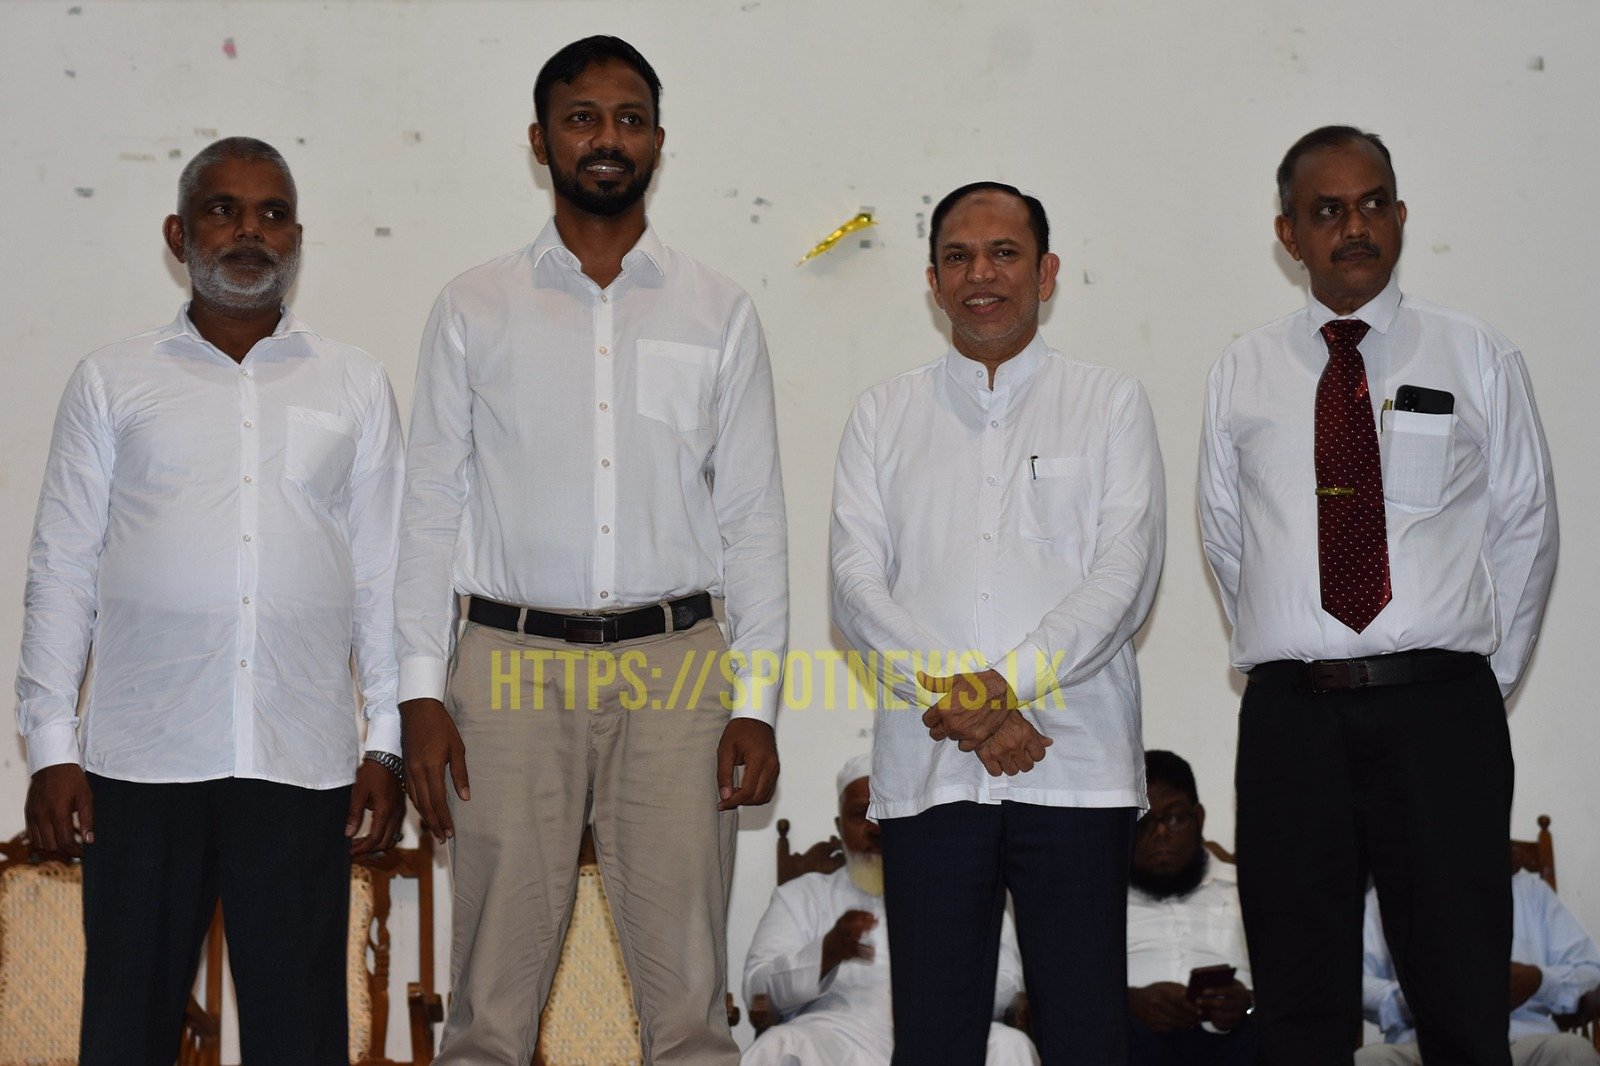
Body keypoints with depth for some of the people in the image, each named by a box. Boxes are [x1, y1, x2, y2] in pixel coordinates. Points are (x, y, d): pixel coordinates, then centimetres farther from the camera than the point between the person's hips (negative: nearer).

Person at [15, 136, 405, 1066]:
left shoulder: (355, 386, 11)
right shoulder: (112, 382, 9)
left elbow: (384, 574, 9)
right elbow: (63, 572, 8)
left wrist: (387, 744, 4)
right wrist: (51, 746, 1)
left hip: (301, 762, 0)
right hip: (142, 758, 0)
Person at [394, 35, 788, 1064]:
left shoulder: (719, 311, 9)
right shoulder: (475, 309, 9)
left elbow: (755, 517, 7)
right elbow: (432, 508, 8)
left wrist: (758, 701, -1)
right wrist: (421, 690, -1)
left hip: (675, 659, 0)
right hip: (514, 659, 0)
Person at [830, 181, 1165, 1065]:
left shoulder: (1110, 405, 9)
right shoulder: (883, 416, 14)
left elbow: (1124, 576, -3)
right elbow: (855, 585, 3)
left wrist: (1003, 685, -14)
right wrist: (955, 700, -12)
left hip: (1076, 767, -1)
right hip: (927, 770, 1)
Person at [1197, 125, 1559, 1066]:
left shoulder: (1479, 359, 6)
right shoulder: (1242, 373, 10)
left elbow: (1526, 529, 9)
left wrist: (1481, 676, 9)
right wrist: (1298, 658, 12)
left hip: (1439, 714, -1)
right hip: (1291, 715, 2)